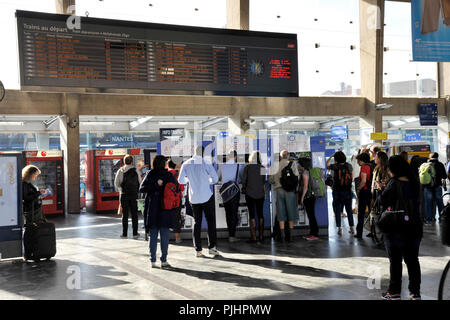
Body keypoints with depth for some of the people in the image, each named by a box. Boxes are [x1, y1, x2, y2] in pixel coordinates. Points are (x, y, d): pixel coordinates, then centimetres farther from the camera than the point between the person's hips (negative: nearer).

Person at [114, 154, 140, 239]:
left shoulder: (120, 171, -3)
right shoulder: (136, 171, -3)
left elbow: (116, 183, -1)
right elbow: (139, 183, 0)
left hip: (124, 195, 0)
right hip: (134, 195, 0)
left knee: (125, 214, 4)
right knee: (134, 214, 7)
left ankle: (124, 234, 6)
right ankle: (135, 233, 8)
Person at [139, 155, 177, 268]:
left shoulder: (150, 175, -1)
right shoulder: (169, 175, -5)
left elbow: (141, 188, -10)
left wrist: (155, 185, -11)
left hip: (152, 211, 2)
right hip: (166, 210, -1)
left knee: (153, 235, 8)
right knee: (165, 235, 5)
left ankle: (153, 260, 10)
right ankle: (164, 261, 5)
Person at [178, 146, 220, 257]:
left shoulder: (186, 164, 3)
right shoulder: (206, 163, -7)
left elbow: (181, 180, 6)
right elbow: (215, 178, -8)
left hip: (194, 198, 3)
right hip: (207, 196, -3)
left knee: (197, 222, 8)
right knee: (210, 221, 5)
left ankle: (198, 250, 7)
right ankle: (212, 247, 1)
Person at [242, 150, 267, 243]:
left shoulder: (247, 167, -6)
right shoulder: (262, 168, 0)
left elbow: (243, 180, -3)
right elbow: (264, 182, 4)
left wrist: (243, 188, 15)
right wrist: (264, 193, 15)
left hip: (250, 193, -3)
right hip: (260, 194, 3)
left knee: (252, 215, 0)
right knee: (260, 214, 11)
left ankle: (253, 237, -1)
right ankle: (261, 236, 14)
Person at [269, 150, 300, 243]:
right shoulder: (292, 164, -1)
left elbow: (270, 180, 9)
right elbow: (296, 177, -5)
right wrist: (295, 189, 9)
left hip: (279, 190, 2)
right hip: (290, 191, -2)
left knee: (281, 213, 6)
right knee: (291, 212, 6)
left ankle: (282, 235, 3)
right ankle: (289, 235, 5)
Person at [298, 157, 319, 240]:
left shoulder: (305, 172, -12)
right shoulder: (305, 172, 17)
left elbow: (305, 186, -16)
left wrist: (302, 197, -16)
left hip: (308, 197, -10)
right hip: (309, 197, 10)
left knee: (311, 215, -7)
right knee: (310, 215, 11)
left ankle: (315, 234, -5)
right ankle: (312, 233, 15)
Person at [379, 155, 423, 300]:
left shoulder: (394, 183, -16)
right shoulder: (413, 182, 3)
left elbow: (383, 201, -15)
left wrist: (383, 190, 3)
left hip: (397, 228, -5)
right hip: (415, 227, 6)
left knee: (395, 261, 4)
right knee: (412, 259, 13)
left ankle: (395, 292, 11)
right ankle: (415, 292, 18)